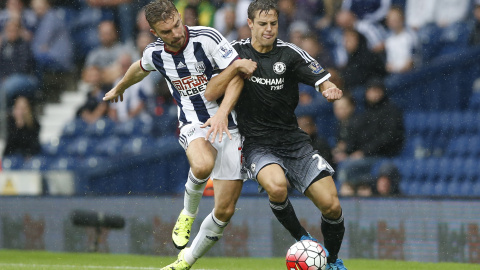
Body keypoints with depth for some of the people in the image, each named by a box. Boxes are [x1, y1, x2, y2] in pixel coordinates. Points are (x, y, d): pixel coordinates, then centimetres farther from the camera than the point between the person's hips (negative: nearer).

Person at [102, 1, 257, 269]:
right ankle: (188, 213, -6)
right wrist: (119, 88, 43)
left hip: (229, 127, -1)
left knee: (225, 211, -3)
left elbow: (239, 69, -12)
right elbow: (139, 68, 24)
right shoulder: (155, 53, -1)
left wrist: (240, 66, -36)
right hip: (194, 125, 1)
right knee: (202, 165, -37)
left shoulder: (206, 38, -14)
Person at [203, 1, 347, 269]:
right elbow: (210, 93, -7)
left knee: (331, 205, -10)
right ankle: (301, 239, -8)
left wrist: (331, 90, -31)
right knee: (277, 186, -35)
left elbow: (324, 82, -9)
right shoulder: (237, 51, 0)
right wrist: (235, 68, -24)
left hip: (294, 141, 1)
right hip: (257, 144, -1)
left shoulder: (290, 53, -3)